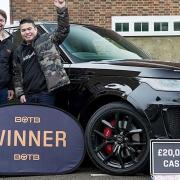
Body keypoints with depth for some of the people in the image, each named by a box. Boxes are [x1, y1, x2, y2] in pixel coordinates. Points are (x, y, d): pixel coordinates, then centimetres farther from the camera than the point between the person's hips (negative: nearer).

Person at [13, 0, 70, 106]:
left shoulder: (47, 40, 3)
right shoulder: (19, 52, 15)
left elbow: (63, 30, -10)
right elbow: (17, 75, 19)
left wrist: (62, 10, -23)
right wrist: (20, 93, 8)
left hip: (46, 94, -4)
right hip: (28, 96, 4)